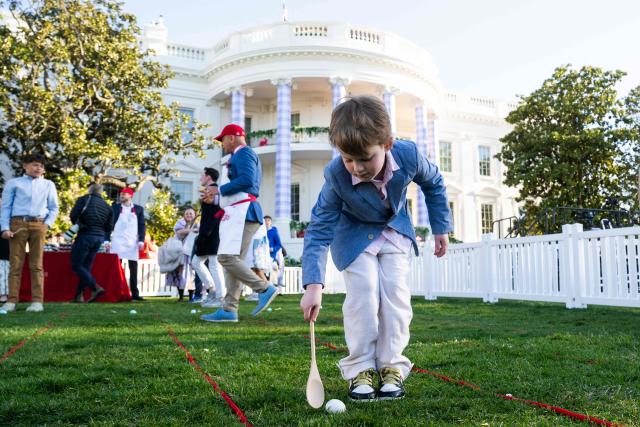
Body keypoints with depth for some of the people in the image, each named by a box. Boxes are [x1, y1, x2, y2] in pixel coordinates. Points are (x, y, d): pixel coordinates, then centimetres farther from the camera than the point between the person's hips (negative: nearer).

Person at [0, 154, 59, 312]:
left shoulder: (48, 185, 17)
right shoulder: (14, 183, 12)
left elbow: (54, 208, 16)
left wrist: (47, 224, 0)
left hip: (39, 225, 1)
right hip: (18, 224, -1)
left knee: (37, 264, -1)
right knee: (15, 263, -3)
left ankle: (37, 301, -3)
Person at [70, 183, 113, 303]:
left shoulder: (84, 199, -1)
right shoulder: (107, 206, 13)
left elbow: (73, 215, -9)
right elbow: (109, 226, 10)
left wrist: (78, 224, 10)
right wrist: (105, 240, 19)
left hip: (85, 236, -6)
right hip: (100, 238, 6)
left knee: (76, 265, -2)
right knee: (86, 266, 13)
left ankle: (96, 288, -16)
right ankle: (79, 295, 12)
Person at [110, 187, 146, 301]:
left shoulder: (139, 209, 10)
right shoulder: (115, 207, 10)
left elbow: (142, 226, 8)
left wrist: (141, 241, -4)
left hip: (133, 243, 1)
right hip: (118, 242, -1)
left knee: (133, 269, 2)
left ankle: (134, 293, 5)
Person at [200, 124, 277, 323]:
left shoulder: (244, 153, -3)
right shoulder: (241, 156, 27)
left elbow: (246, 180, -19)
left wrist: (220, 189, -9)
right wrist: (215, 197, 18)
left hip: (243, 212, -10)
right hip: (240, 213, 10)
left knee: (226, 257, -16)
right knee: (232, 260, 6)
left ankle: (264, 288, -13)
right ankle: (229, 310, 6)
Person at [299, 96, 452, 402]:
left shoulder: (408, 155, -29)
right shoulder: (336, 175, -34)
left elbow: (434, 183, -4)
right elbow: (319, 230, -29)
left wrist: (440, 227, 1)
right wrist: (313, 284, -37)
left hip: (395, 231, 2)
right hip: (355, 235, -2)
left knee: (395, 294, -6)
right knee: (363, 295, -13)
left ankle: (391, 366, 5)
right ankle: (361, 368, 0)